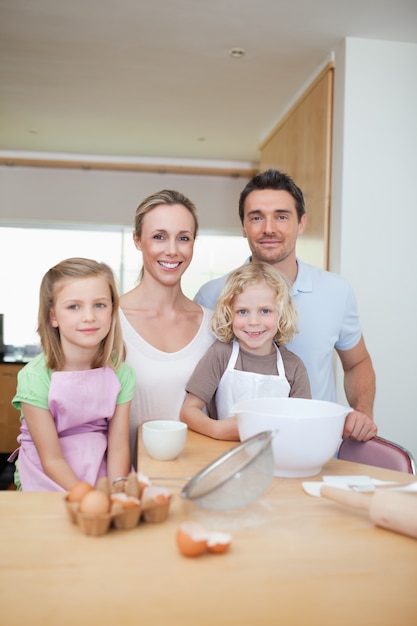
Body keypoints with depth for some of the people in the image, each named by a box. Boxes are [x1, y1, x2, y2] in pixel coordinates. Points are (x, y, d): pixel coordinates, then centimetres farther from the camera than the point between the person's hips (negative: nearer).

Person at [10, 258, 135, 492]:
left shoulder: (121, 373, -5)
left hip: (102, 476, 3)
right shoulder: (35, 378, -16)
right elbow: (52, 460, -13)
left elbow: (118, 446, -5)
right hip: (48, 482, -2)